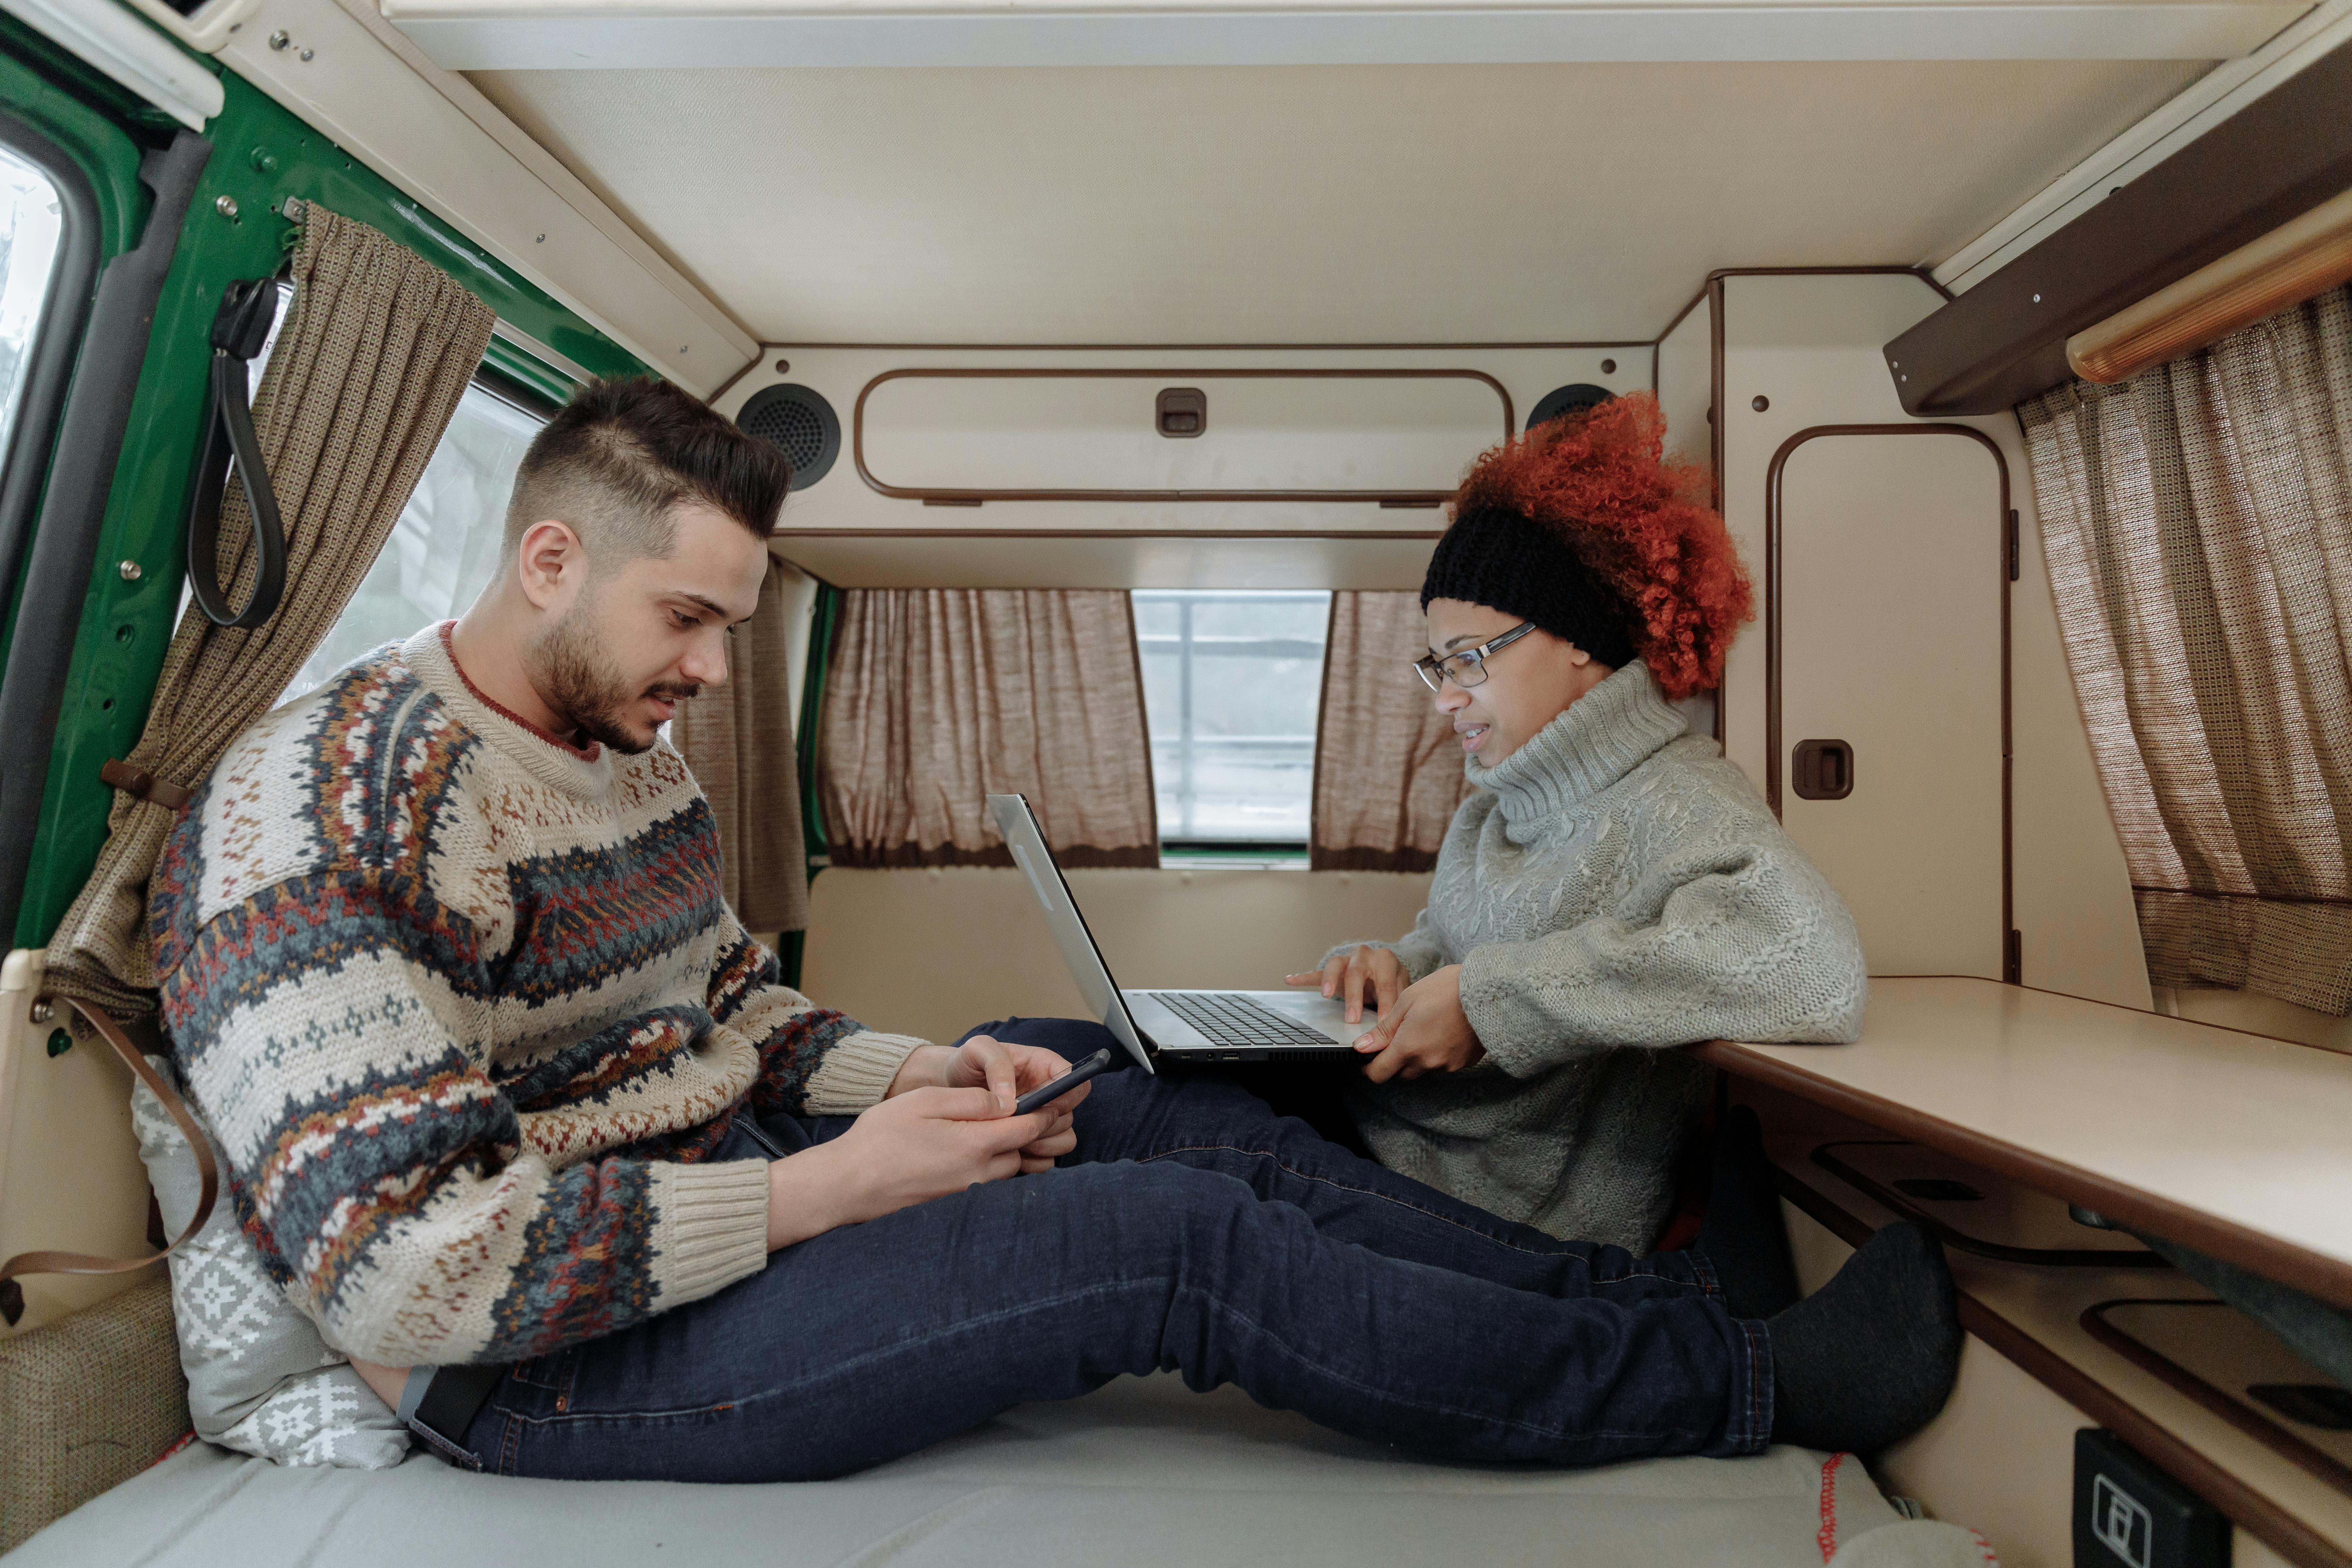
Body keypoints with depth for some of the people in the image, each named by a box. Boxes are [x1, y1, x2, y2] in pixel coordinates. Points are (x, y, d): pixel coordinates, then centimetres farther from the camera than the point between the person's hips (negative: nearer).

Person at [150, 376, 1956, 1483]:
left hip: (717, 1213, 8)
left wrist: (920, 1073, -5)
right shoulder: (325, 807, -18)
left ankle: (1644, 1291, 7)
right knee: (1185, 1238, -21)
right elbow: (402, 1266, -25)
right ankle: (1751, 1381, -5)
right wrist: (830, 1186, -23)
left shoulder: (633, 766, 9)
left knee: (1163, 1116, -3)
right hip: (554, 1362, -8)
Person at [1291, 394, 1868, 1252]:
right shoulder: (1497, 808, 11)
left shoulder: (1675, 802, -13)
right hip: (1379, 1143, 7)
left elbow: (1812, 965, -32)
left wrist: (1489, 995, -29)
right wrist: (1394, 964, -4)